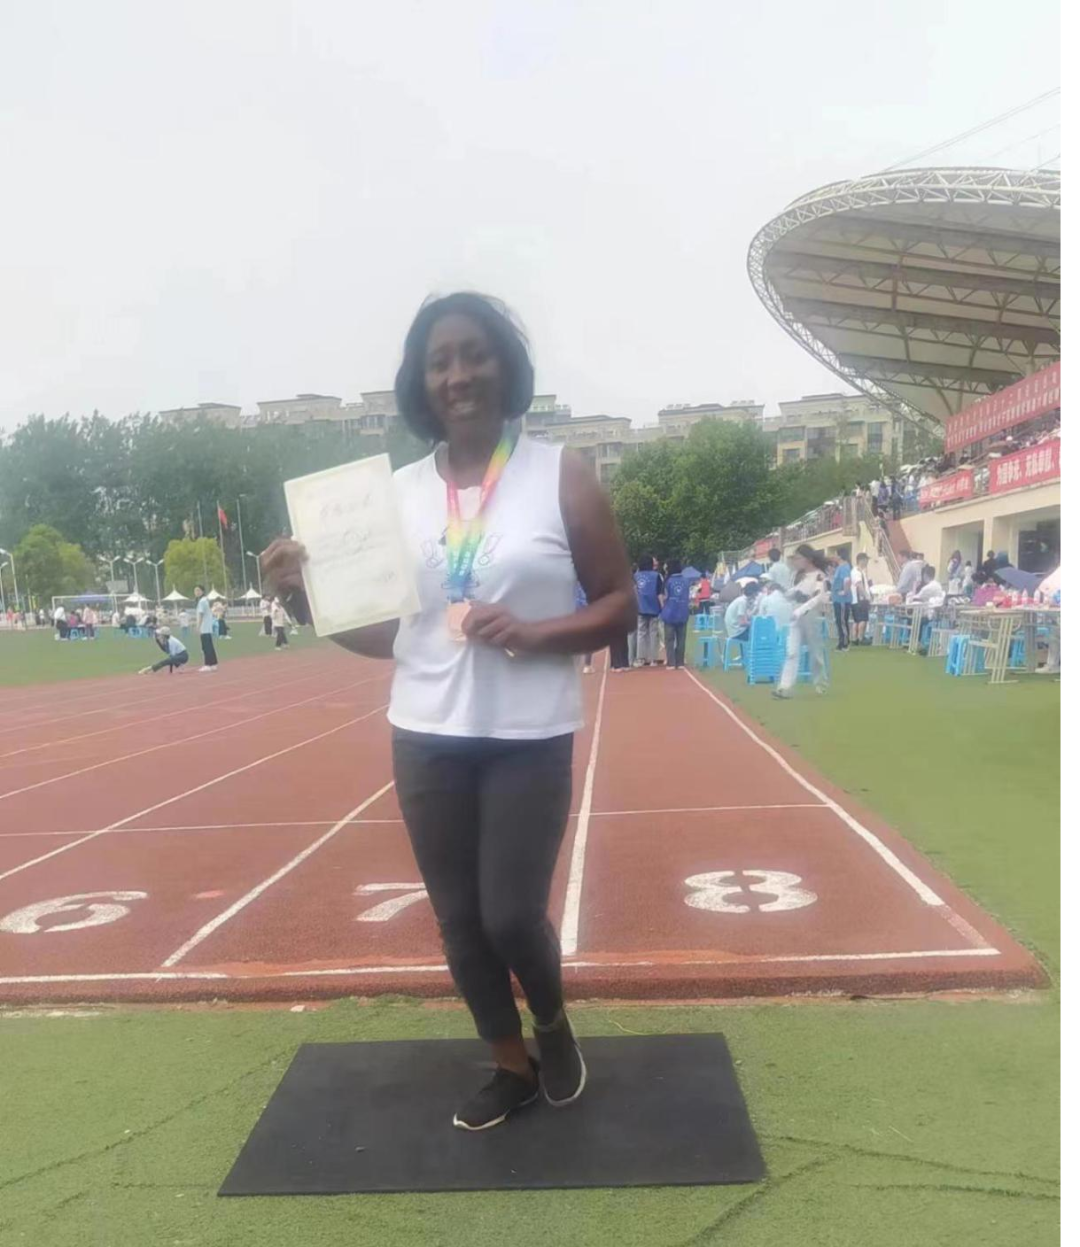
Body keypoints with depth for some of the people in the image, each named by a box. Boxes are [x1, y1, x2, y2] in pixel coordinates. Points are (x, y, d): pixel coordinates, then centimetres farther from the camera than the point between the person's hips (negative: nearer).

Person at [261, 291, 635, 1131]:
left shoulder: (562, 476, -5)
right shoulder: (397, 492, 4)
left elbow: (621, 608, -3)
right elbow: (387, 632, 8)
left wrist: (533, 633, -20)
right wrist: (308, 598, -9)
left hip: (531, 740, -3)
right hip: (426, 740, 4)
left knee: (511, 916, -2)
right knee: (459, 920, 13)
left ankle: (555, 1023, 33)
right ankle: (513, 1067, 37)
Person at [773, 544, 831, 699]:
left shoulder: (819, 576, -12)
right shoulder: (798, 575, 10)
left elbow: (819, 598, -24)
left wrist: (801, 610, -32)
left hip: (812, 618, -5)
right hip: (797, 617, 5)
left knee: (816, 652, 9)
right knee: (792, 652, -5)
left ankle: (821, 683, 29)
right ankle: (784, 688, -13)